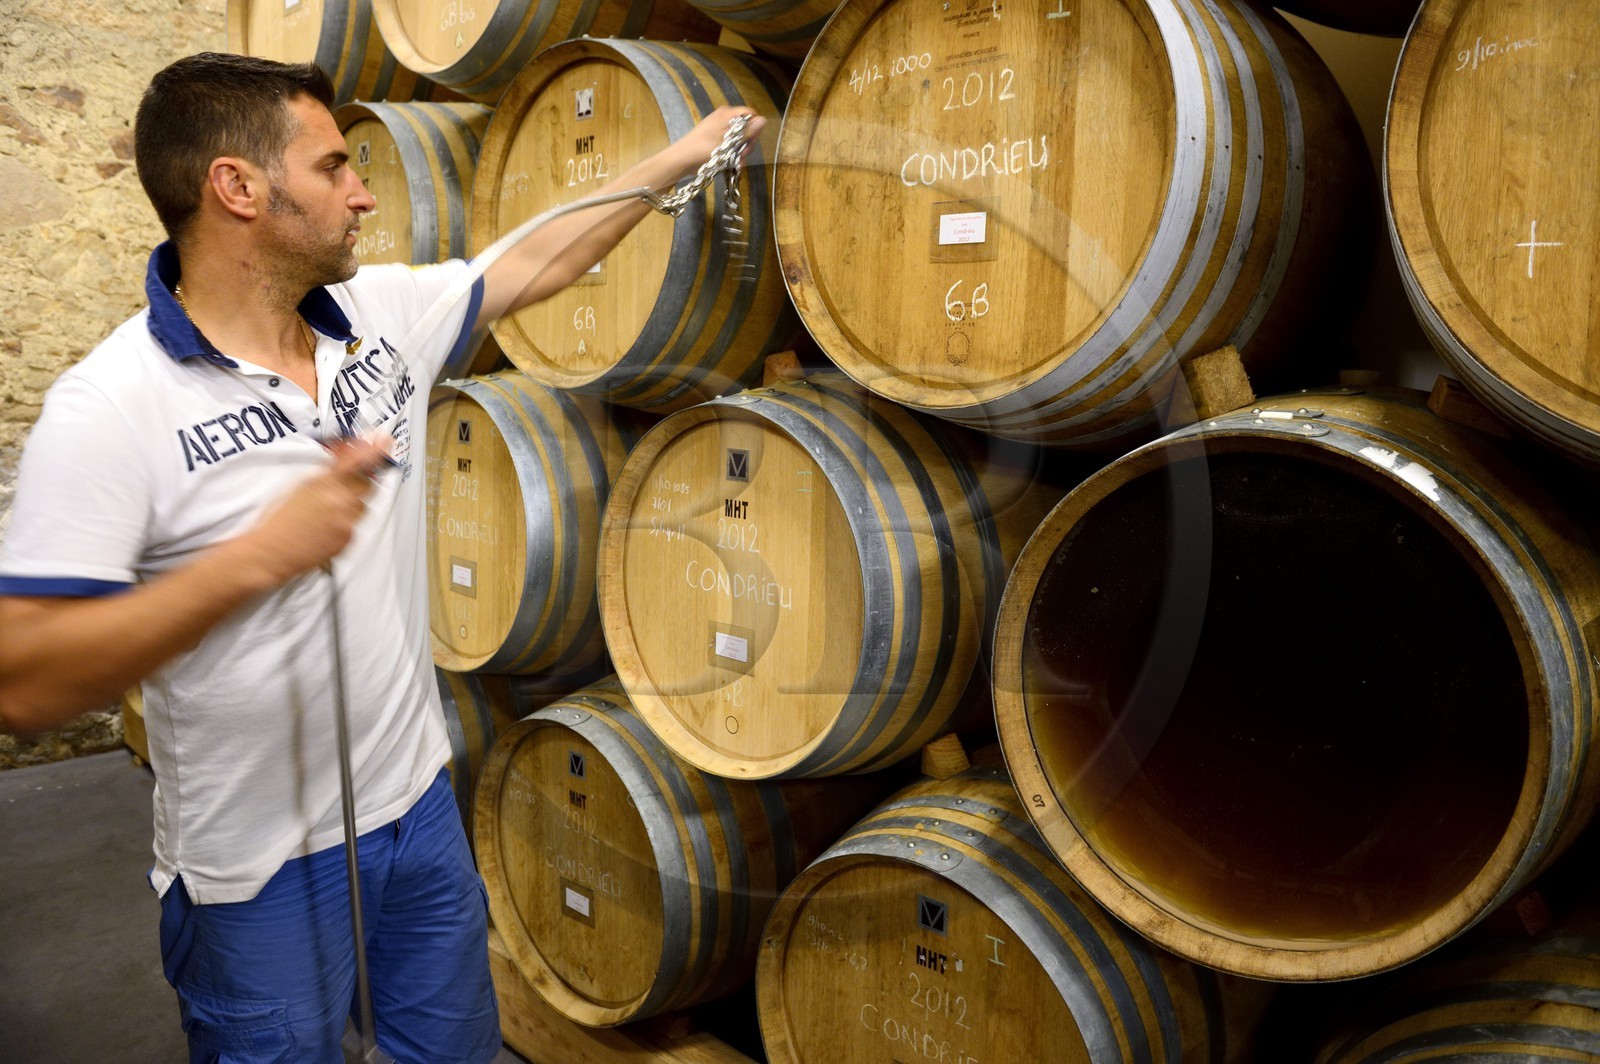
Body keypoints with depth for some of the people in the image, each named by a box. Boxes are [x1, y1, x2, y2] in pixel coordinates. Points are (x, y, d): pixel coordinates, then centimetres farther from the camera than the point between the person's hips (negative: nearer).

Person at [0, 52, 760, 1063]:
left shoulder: (385, 314, -1)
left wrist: (678, 158, 18)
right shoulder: (110, 408, -19)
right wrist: (259, 555, -30)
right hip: (261, 875, -5)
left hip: (422, 809, 6)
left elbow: (539, 264, 13)